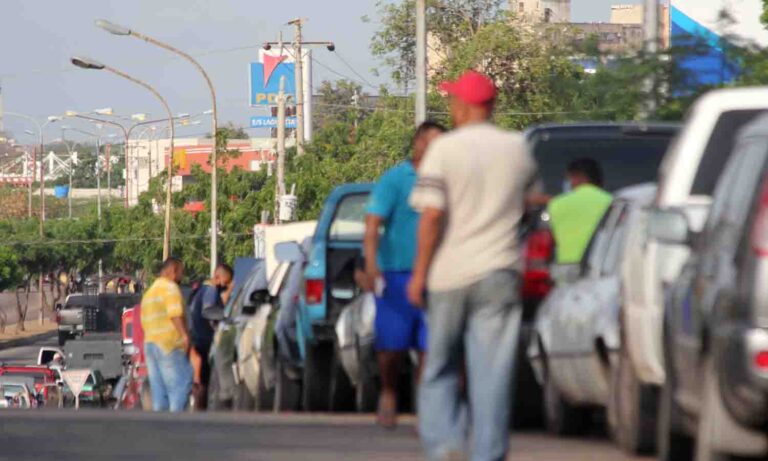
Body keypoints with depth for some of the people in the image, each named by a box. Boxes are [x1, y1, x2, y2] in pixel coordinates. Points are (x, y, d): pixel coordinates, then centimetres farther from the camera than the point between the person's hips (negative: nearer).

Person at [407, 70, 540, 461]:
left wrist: (419, 272, -7)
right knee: (492, 372, 1)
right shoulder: (518, 149, 6)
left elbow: (432, 213, -13)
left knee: (440, 368, 11)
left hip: (450, 272, -2)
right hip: (499, 271, 2)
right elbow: (531, 202, 19)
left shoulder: (444, 149, -7)